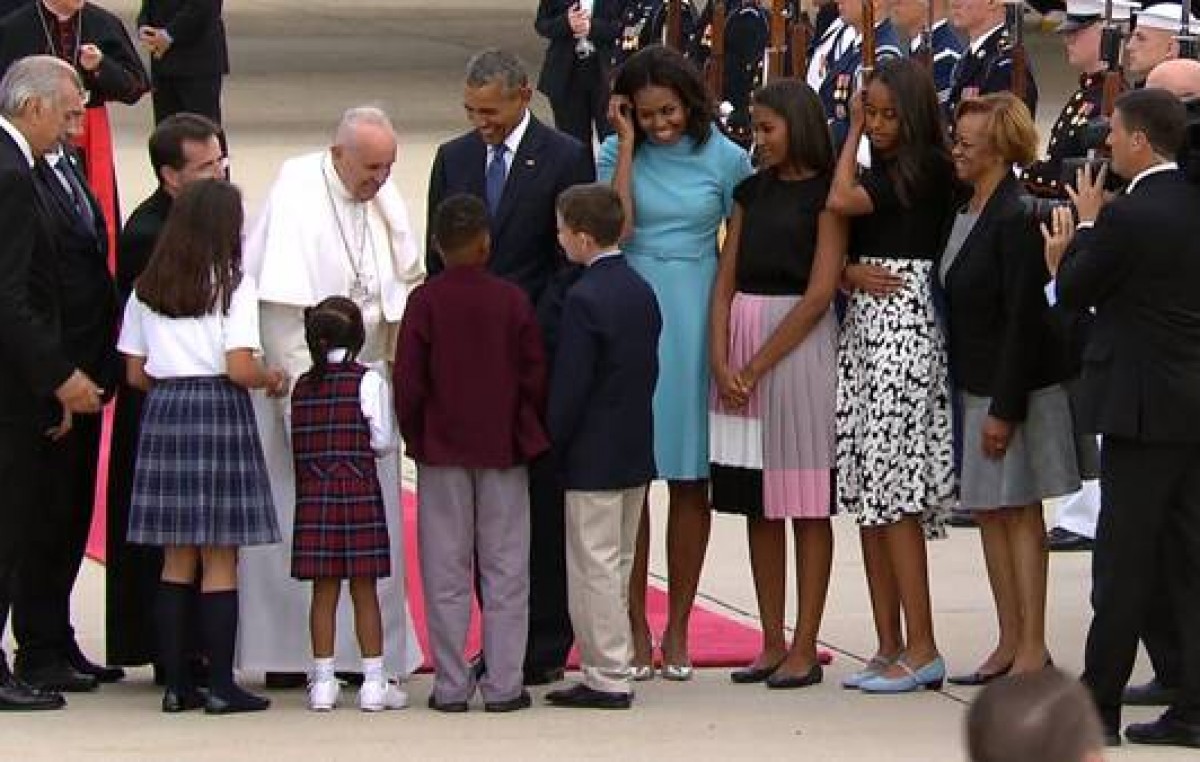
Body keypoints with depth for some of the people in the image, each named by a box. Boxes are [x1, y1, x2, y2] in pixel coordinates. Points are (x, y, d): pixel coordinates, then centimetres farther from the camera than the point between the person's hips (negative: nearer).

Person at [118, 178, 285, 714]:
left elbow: (136, 373, 9)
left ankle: (175, 684, 9)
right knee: (221, 560, -1)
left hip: (163, 411, 5)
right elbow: (239, 368, -14)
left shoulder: (147, 288, 8)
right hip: (219, 413, -5)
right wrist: (272, 379, 5)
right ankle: (221, 686, -1)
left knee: (176, 560, 10)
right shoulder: (232, 284, -7)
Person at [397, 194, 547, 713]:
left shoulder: (426, 301, -7)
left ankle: (451, 686, 5)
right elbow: (535, 376, -2)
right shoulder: (512, 301, -4)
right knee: (505, 571, 5)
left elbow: (408, 382, -7)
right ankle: (503, 685, 5)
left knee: (446, 573, 5)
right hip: (504, 449, 0)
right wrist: (527, 432, 13)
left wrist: (415, 438, 7)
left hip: (442, 451, 0)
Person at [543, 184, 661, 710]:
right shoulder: (642, 291, 8)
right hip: (637, 451, 9)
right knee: (618, 564, 14)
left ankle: (607, 677, -1)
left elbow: (569, 385, -18)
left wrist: (553, 444, -8)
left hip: (593, 457, -9)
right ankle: (611, 670, 20)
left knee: (595, 567, -3)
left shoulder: (584, 299, -17)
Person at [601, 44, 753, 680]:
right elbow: (616, 230, -12)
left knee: (689, 478, 4)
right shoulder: (618, 153, 2)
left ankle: (677, 628, 12)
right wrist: (628, 145, -10)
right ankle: (636, 627, 6)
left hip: (697, 320, 0)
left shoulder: (725, 159, 1)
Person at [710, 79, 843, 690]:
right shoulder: (753, 191, 15)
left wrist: (758, 366, -11)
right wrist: (721, 362, -3)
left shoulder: (825, 193, -4)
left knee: (806, 504, -3)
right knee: (756, 503, 7)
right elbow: (725, 281, 10)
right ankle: (772, 643, 13)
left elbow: (819, 293, -10)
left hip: (799, 343, -6)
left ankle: (805, 649, -1)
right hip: (740, 343, 6)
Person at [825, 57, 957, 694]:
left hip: (902, 328, -9)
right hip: (862, 327, 9)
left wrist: (852, 137, -2)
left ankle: (922, 650, -8)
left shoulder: (927, 169, -7)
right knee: (870, 497, 7)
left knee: (894, 494, -11)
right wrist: (850, 273, -7)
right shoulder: (878, 172, 16)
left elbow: (842, 200, -17)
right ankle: (889, 647, 10)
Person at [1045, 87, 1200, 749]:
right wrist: (1074, 259, 18)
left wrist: (1086, 224, 8)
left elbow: (1074, 293, -5)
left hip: (1143, 406, -7)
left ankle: (1099, 705, 3)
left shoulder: (1127, 216, -17)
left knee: (1123, 564, -2)